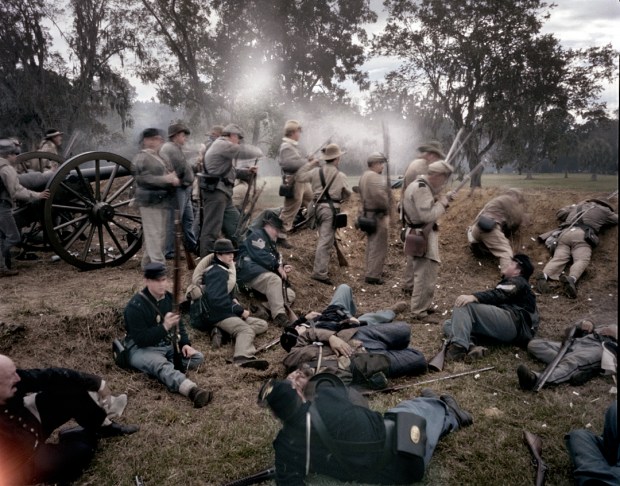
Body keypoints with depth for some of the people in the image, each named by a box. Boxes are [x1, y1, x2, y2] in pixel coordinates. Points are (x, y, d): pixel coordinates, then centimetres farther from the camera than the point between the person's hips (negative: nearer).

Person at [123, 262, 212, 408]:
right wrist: (164, 327, -36)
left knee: (198, 357, -11)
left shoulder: (169, 297, 5)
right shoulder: (135, 305, -18)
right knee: (161, 365, -39)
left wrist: (185, 343, -3)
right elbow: (141, 339, -24)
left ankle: (163, 369, -25)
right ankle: (193, 390, -65)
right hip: (141, 349, -8)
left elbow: (179, 324, 15)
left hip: (168, 345, 8)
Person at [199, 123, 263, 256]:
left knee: (235, 224, 18)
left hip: (223, 192, 11)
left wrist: (246, 171, 15)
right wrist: (259, 152, 5)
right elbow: (244, 151, -15)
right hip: (215, 192, -11)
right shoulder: (222, 145, -11)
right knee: (211, 229, -9)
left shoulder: (225, 148, 23)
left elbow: (227, 171, 27)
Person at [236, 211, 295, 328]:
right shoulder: (257, 235, 4)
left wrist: (282, 268, 5)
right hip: (251, 271, -9)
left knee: (290, 295, -8)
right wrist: (278, 266, -10)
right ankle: (279, 315, -43)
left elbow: (274, 260, 27)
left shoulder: (270, 242, 34)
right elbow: (260, 256, -13)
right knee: (274, 280, -39)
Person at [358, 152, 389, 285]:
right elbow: (380, 196, -28)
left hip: (367, 213, 10)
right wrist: (386, 212, -16)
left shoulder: (364, 176, 14)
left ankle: (371, 270, 29)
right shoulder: (375, 177, -18)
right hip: (378, 215, -10)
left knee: (371, 243, 19)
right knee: (378, 246, -5)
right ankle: (373, 275, -3)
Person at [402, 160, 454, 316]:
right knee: (426, 273, -9)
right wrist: (442, 203, -13)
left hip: (416, 233, 11)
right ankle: (420, 311, -4)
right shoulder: (421, 189, -22)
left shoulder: (419, 184, 12)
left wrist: (436, 200, 3)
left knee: (416, 268, 28)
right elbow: (428, 216, -27)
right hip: (422, 235, -11)